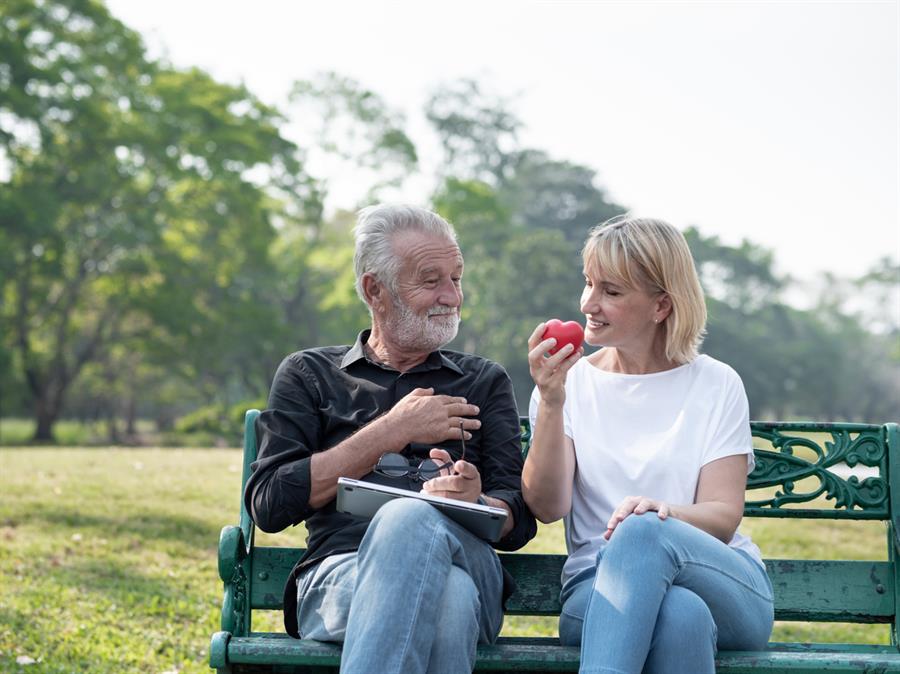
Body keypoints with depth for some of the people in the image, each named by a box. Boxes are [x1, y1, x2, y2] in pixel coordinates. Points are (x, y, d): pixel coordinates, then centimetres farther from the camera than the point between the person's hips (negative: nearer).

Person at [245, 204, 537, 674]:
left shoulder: (485, 382, 24)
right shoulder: (309, 375, 19)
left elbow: (518, 522, 15)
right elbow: (269, 504, 4)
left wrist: (475, 503, -11)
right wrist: (392, 432, 0)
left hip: (468, 566, 2)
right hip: (339, 572, -1)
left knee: (409, 520, -37)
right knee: (443, 592, -39)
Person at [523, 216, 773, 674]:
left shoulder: (715, 385, 7)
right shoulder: (569, 383, 9)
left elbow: (723, 517, -2)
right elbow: (547, 507, -4)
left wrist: (662, 514, -24)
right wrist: (550, 403, -17)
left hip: (728, 588, 1)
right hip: (599, 585, 0)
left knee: (642, 532, -35)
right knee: (680, 615, -38)